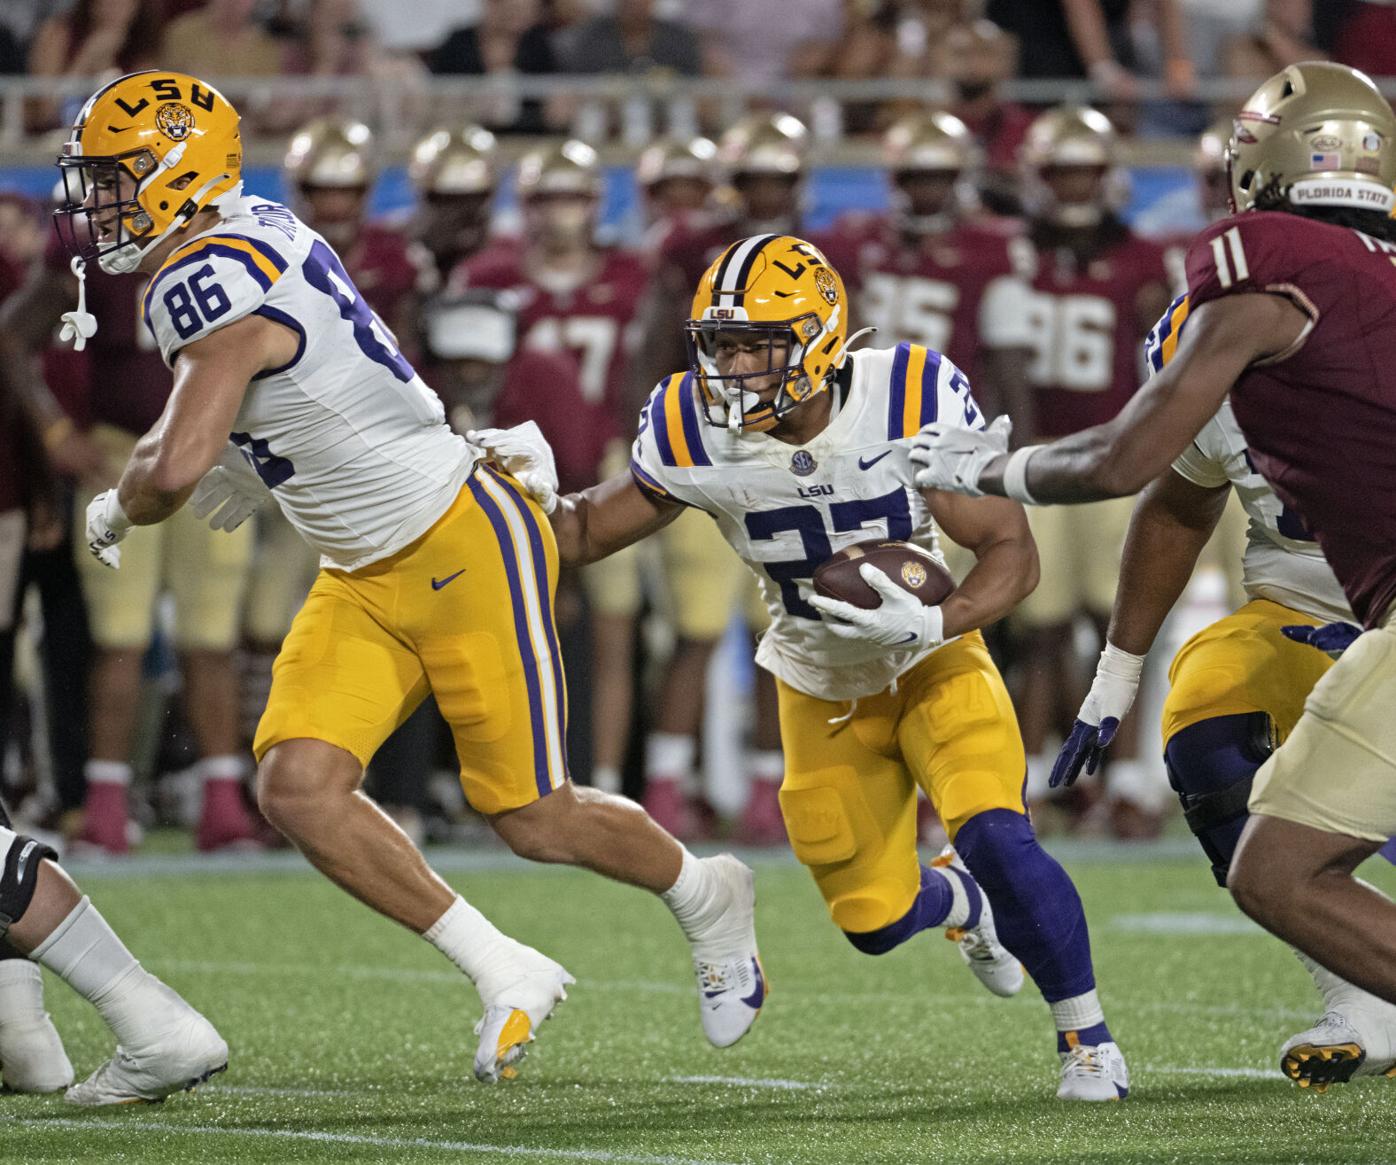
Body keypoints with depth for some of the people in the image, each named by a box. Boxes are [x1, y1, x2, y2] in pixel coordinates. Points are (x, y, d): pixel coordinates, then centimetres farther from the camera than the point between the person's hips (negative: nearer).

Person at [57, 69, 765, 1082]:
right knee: (297, 787, -8)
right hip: (368, 579, 9)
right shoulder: (245, 235, 5)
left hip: (468, 550, -9)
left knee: (534, 822, 0)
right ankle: (506, 977, 1)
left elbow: (175, 470, -32)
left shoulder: (215, 285, -24)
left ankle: (708, 899, 29)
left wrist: (115, 515, -11)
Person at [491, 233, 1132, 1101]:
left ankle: (1089, 1035, -3)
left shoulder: (912, 401, -28)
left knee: (996, 839, -25)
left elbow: (1014, 555, -23)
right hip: (824, 694, 3)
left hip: (935, 662, -3)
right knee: (875, 922, 7)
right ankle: (958, 898, 45)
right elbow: (588, 532, -7)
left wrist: (931, 625, -41)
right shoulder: (698, 432, -22)